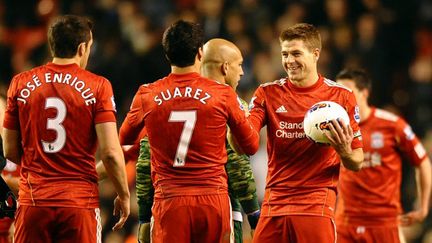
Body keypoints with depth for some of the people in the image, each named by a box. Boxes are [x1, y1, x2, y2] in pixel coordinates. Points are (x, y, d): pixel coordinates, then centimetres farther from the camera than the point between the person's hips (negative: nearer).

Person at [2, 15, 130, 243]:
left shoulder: (20, 83, 5)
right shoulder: (97, 86, -3)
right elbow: (110, 152, -9)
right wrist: (123, 195, 5)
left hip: (33, 201, 2)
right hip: (80, 201, -2)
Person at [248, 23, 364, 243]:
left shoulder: (342, 96, 3)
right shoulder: (268, 93, 7)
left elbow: (356, 164, 6)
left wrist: (345, 152, -17)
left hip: (317, 204, -2)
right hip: (274, 204, 2)